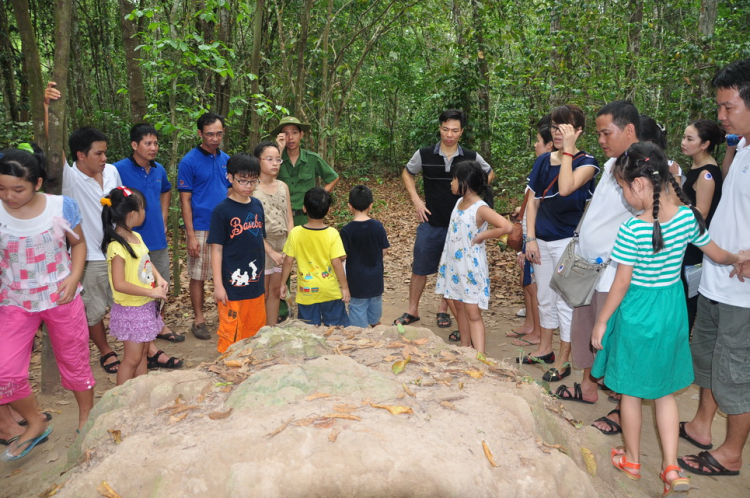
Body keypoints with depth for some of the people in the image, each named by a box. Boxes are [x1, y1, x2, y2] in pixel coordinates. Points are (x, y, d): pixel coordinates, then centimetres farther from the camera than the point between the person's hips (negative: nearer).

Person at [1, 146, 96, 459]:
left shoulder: (62, 207, -13)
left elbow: (78, 244, 1)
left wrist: (74, 277, -14)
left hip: (61, 298, -1)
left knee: (74, 359, 13)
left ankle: (86, 416, 37)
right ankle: (35, 424, 26)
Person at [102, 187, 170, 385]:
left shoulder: (136, 237, 4)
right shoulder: (117, 247, -24)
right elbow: (119, 284, -29)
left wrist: (159, 278, 2)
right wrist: (151, 292, -23)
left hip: (147, 306, 8)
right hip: (131, 309, -8)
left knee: (143, 352, 18)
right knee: (132, 358, 2)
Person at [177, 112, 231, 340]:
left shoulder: (226, 159, 7)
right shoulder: (189, 161, -7)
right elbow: (185, 200, -9)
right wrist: (191, 235, -13)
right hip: (201, 228, -5)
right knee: (198, 276, 5)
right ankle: (199, 319, 17)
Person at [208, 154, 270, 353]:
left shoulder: (257, 205, 6)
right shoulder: (222, 210, -11)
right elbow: (216, 249, -11)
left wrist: (272, 253, 4)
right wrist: (218, 285, -13)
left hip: (256, 282, 6)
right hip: (233, 284, -6)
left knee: (256, 330, 17)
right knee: (231, 335, 1)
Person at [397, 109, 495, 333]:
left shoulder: (471, 157, -6)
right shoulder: (424, 155, -7)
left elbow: (490, 174, 13)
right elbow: (407, 174, 10)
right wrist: (416, 200, -2)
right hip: (431, 223, 0)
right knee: (420, 267, 6)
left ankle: (443, 310, 28)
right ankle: (412, 310, 21)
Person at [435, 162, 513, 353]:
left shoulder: (481, 208, -18)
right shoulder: (459, 202, 7)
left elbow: (507, 227, -31)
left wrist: (482, 235, -21)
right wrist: (444, 260, 16)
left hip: (471, 267, -8)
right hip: (453, 265, 8)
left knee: (473, 313, -6)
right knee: (458, 308, 16)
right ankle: (465, 348, 31)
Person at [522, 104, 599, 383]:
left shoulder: (586, 163, -9)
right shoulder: (543, 161, 6)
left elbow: (565, 188, -29)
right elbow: (533, 201, 8)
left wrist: (568, 150, -21)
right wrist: (530, 238, 1)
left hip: (568, 241, -6)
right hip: (542, 240, 6)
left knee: (565, 301, 2)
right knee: (545, 297, 17)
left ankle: (563, 361, 16)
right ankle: (544, 349, 34)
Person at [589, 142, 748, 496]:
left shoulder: (632, 230, -23)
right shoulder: (688, 217, -7)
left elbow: (621, 284, -17)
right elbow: (718, 255, 8)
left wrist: (601, 321, -5)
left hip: (637, 315, -5)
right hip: (673, 312, 5)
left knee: (631, 391, 14)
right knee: (664, 390, 19)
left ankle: (632, 460, 31)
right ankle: (671, 468, 19)